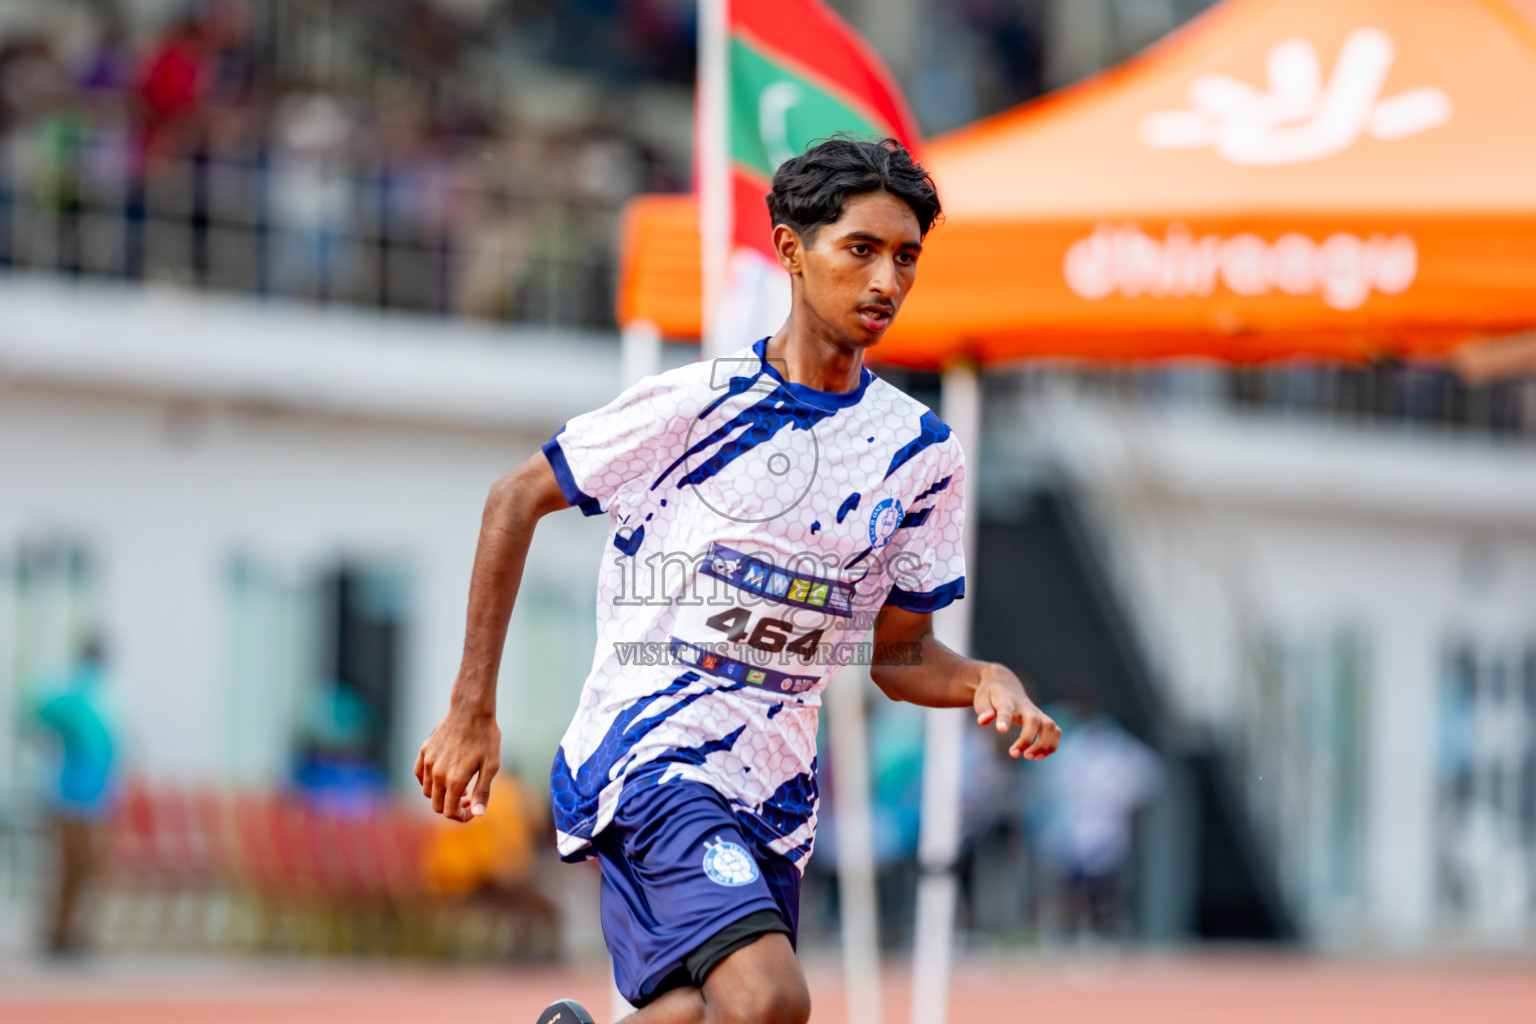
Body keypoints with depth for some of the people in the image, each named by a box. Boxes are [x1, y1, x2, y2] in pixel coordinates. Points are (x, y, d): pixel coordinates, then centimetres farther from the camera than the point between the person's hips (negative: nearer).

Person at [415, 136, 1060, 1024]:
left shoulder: (920, 452, 8)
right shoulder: (695, 402, -6)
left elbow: (898, 652, 16)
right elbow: (517, 500, 4)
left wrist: (986, 683, -7)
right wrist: (472, 710, 2)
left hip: (775, 796, 6)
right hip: (648, 756, -6)